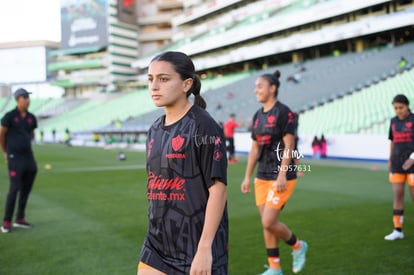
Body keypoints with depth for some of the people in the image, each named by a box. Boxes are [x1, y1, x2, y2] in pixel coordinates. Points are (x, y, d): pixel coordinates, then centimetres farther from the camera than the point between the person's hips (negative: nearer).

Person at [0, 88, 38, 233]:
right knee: (14, 190, -11)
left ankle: (20, 219, 23)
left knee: (26, 190, 10)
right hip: (15, 159, -6)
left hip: (29, 157, 6)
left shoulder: (31, 118, 7)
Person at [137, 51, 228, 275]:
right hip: (157, 243, 7)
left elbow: (218, 189, -17)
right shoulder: (155, 130, 9)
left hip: (196, 246, -7)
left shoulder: (203, 127, -14)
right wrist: (156, 236, 17)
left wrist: (205, 248, -19)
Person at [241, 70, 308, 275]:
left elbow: (289, 146, -15)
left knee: (269, 222, -10)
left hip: (281, 178, -7)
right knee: (266, 224, 9)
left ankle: (298, 246, 18)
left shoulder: (283, 112, -11)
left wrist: (282, 176, -21)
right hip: (262, 178, 8)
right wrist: (247, 177, 12)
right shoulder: (258, 116, 11)